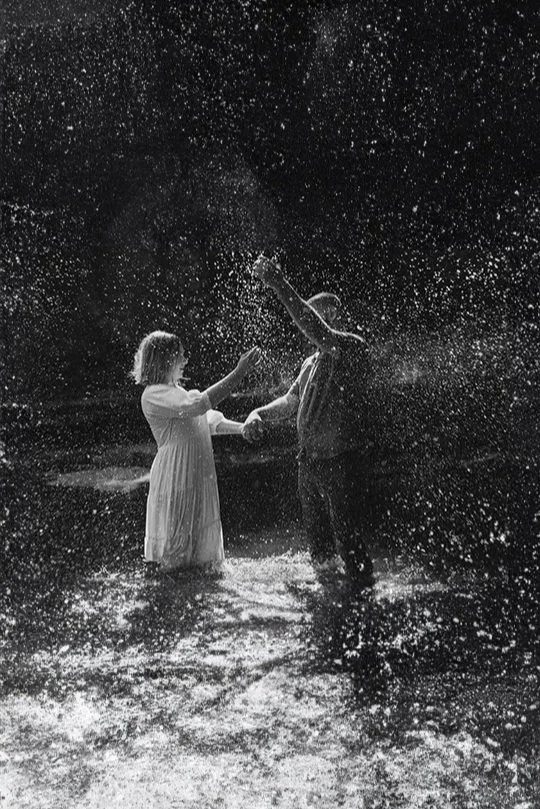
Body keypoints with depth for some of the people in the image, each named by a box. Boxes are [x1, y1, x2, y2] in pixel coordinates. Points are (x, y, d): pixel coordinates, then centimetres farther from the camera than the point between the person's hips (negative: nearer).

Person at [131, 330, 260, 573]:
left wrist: (242, 428, 10)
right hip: (176, 477, -10)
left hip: (199, 475, 10)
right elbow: (199, 404, -27)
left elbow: (207, 420, 23)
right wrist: (238, 373, -26)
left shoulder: (175, 390, 17)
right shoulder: (153, 395, -15)